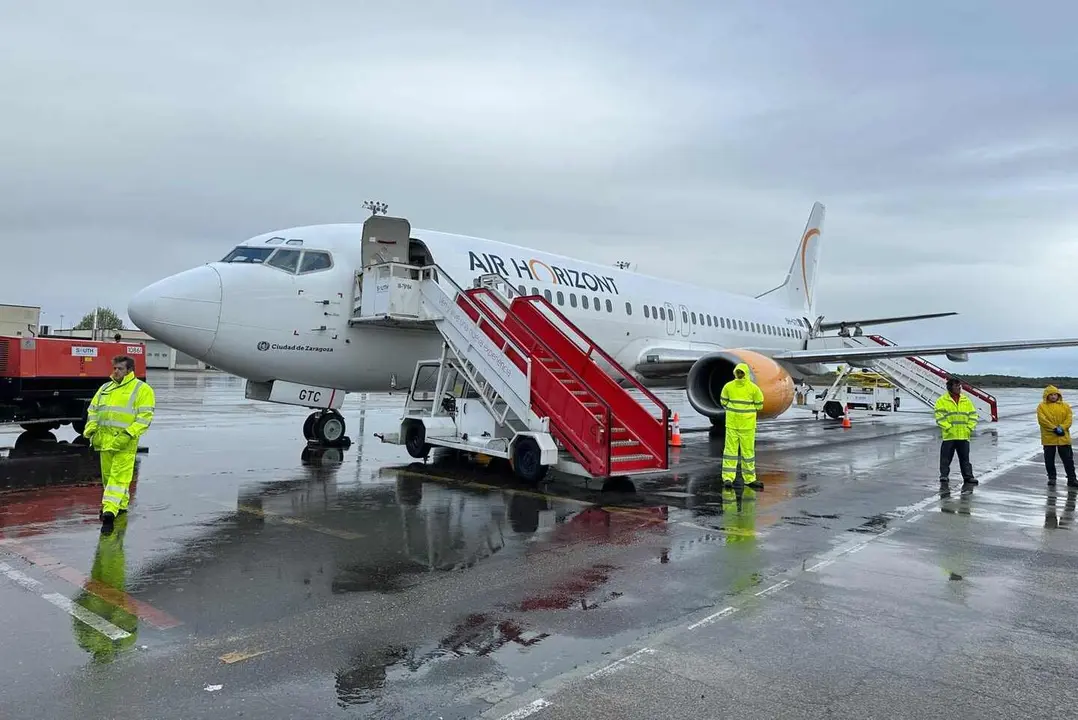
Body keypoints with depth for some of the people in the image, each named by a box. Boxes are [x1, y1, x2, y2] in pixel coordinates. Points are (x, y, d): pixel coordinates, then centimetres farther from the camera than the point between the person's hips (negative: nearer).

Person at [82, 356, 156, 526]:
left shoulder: (142, 389, -1)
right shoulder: (105, 388, 19)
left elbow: (145, 416, -9)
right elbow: (93, 410, 21)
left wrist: (128, 434, -18)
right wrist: (91, 431, 5)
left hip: (124, 441, -7)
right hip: (104, 439, 7)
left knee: (119, 475, -11)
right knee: (108, 474, 13)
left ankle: (110, 509, -16)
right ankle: (121, 505, 27)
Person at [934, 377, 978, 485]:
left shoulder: (966, 401, 12)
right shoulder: (942, 401, -2)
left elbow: (973, 415, 12)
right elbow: (940, 416, -8)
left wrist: (969, 428, -1)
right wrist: (948, 428, -16)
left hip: (964, 435, 3)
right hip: (949, 435, -3)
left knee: (965, 458, 9)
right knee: (946, 458, 1)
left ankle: (968, 476, 14)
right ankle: (944, 475, 8)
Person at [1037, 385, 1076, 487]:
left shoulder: (1065, 406, 6)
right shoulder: (1042, 406, -1)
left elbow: (1068, 419, -2)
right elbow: (1042, 420, -11)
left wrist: (1061, 428, -17)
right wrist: (1054, 428, -19)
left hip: (1063, 438, 1)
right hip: (1048, 438, -1)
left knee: (1068, 459, 4)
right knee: (1049, 459, 8)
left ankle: (1071, 479, 12)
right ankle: (1052, 478, 21)